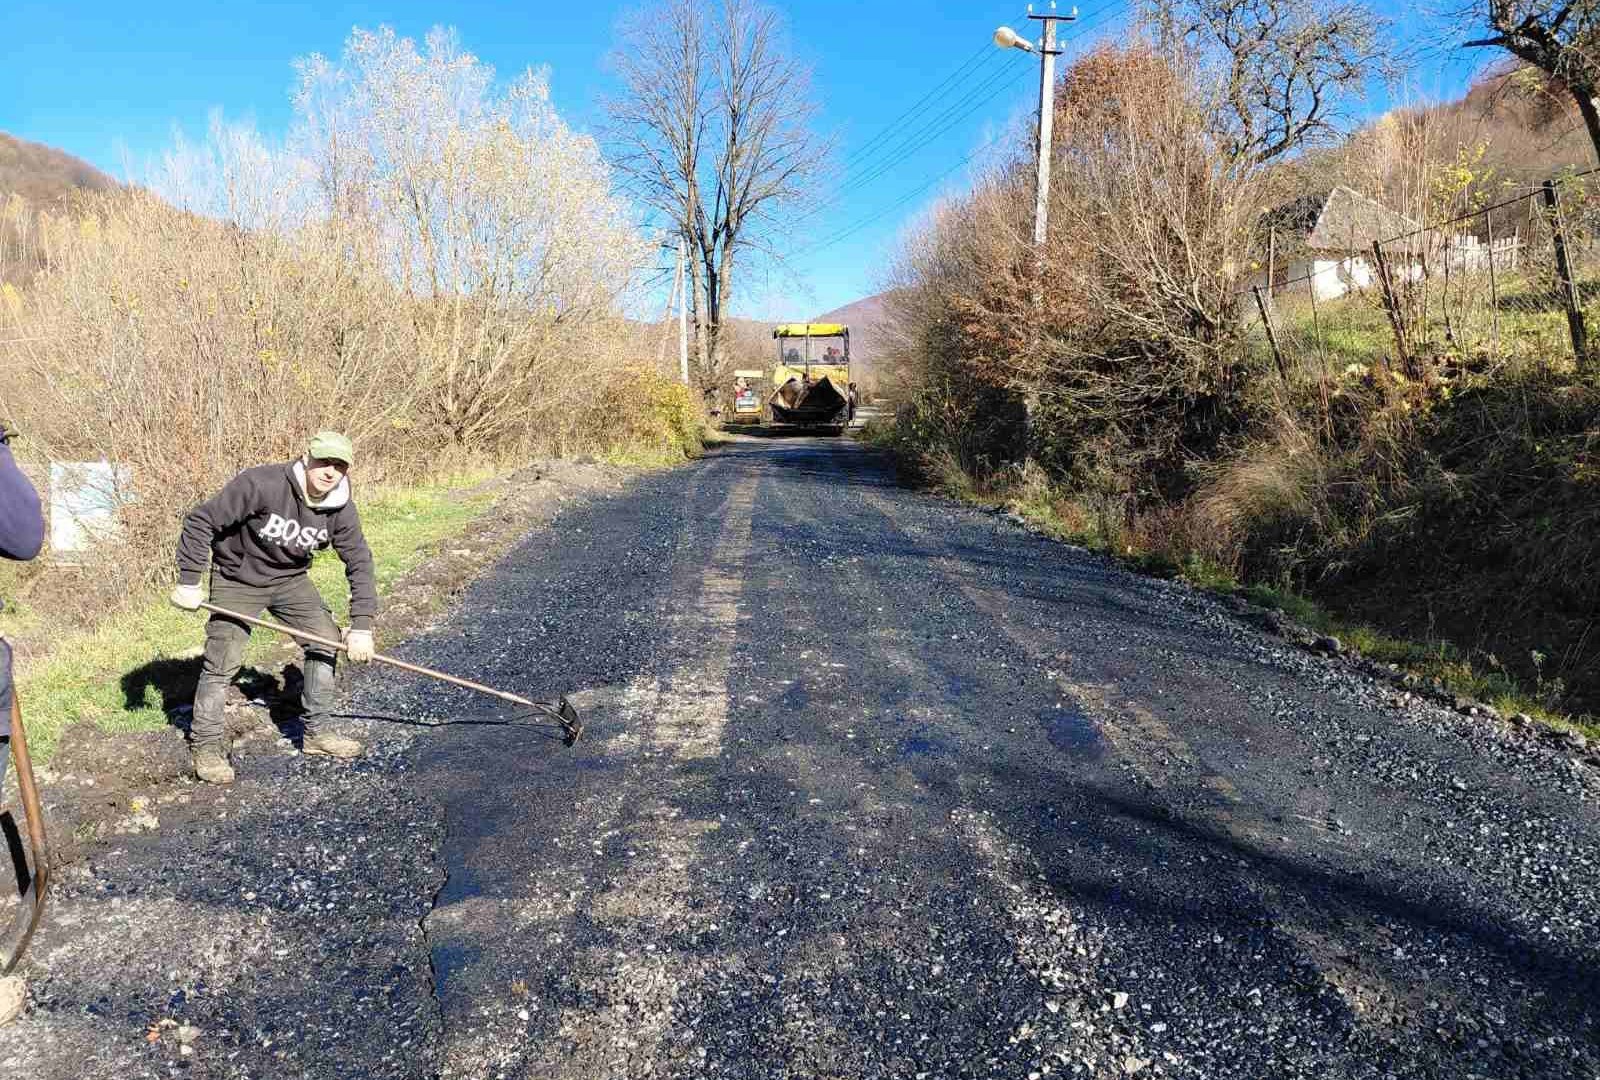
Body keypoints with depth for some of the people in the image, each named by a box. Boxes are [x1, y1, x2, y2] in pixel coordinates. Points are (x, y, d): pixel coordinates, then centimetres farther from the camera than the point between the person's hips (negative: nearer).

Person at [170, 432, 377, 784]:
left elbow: (359, 563, -9)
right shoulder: (261, 484, -30)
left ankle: (316, 732, 17)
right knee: (223, 659, -10)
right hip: (237, 579, -5)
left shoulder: (341, 508, -15)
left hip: (290, 579, 5)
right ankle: (206, 746, 10)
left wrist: (361, 626, -16)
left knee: (325, 640, 2)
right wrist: (189, 582, -24)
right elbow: (200, 520, -24)